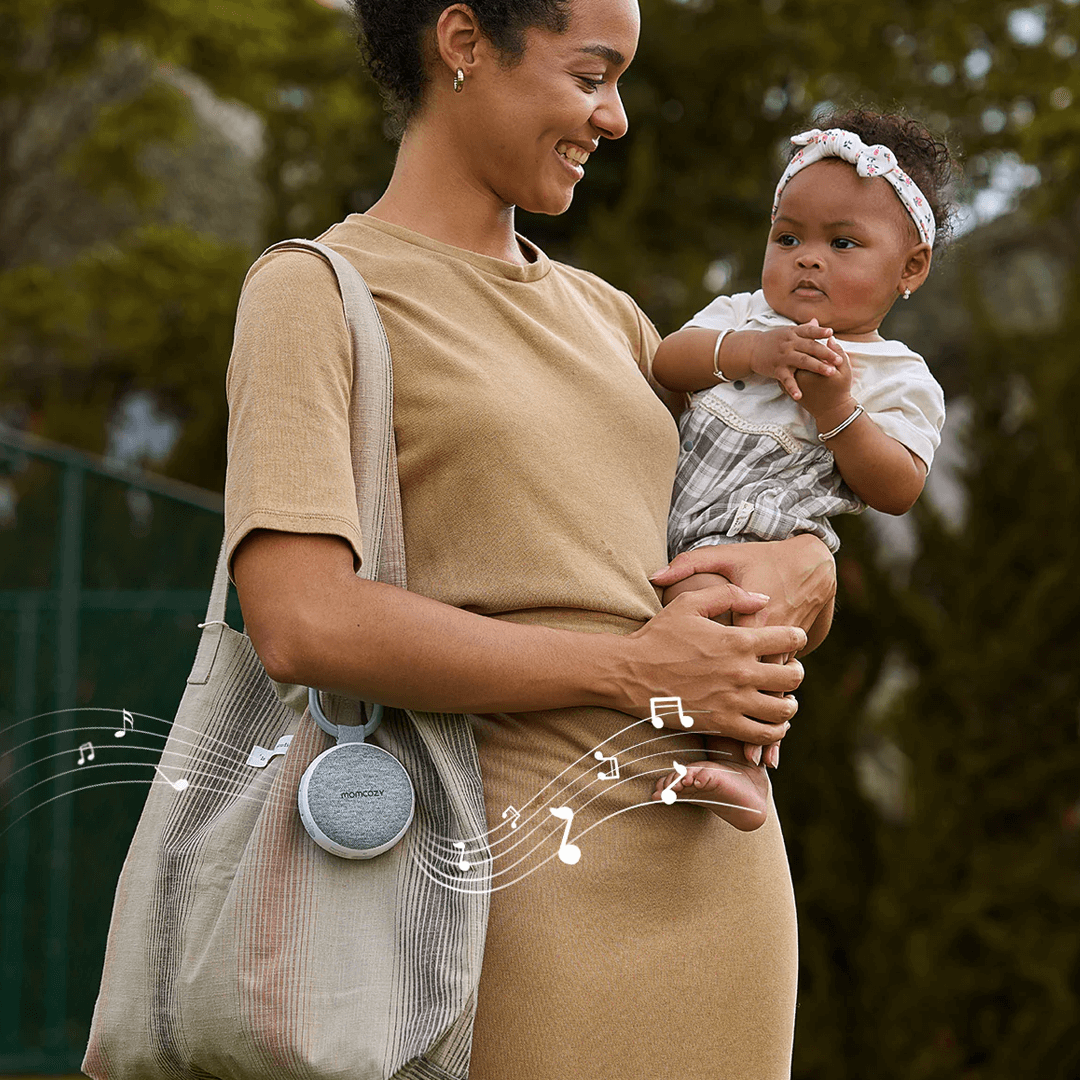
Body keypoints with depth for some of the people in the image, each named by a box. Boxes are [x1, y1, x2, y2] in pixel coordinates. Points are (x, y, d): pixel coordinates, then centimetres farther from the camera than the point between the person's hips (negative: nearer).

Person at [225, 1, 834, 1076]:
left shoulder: (599, 315, 19)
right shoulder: (312, 294, -3)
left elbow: (807, 547, 24)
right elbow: (300, 625, -18)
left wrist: (800, 572, -2)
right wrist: (635, 672, -14)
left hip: (713, 860, 7)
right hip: (528, 893, -7)